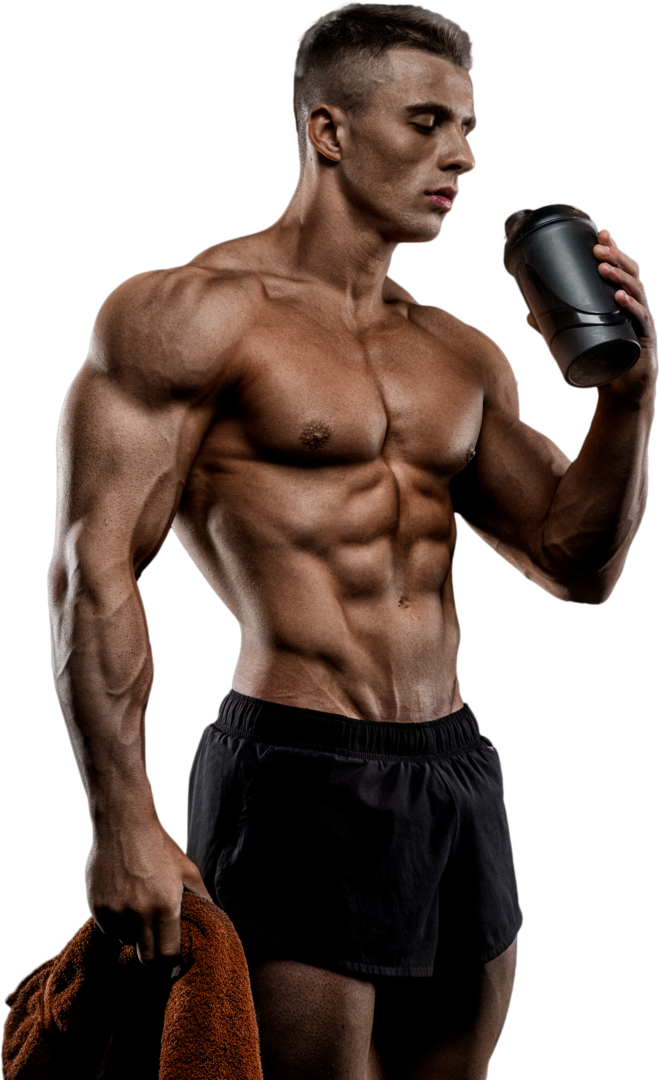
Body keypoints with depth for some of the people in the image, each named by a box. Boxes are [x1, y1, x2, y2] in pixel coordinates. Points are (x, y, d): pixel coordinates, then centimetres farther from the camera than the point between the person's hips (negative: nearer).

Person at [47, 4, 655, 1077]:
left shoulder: (460, 355, 14)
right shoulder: (190, 313, -5)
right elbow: (94, 571, -11)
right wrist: (124, 825, -17)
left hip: (459, 772, 7)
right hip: (298, 775, -7)